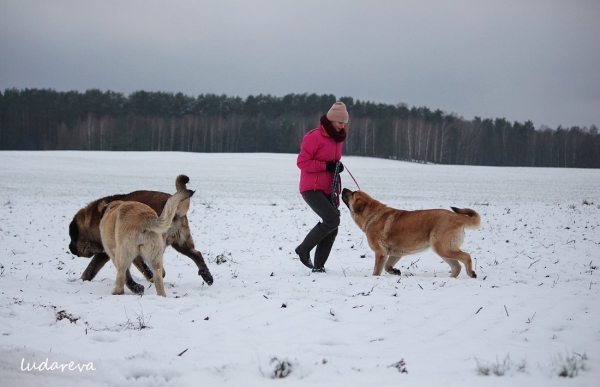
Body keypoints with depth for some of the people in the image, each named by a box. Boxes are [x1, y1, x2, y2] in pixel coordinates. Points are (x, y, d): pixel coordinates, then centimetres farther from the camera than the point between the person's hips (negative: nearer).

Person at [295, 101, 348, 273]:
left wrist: (338, 167, 8)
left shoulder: (338, 139, 14)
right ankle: (304, 249, -5)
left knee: (332, 229, 1)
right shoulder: (314, 137, -13)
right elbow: (302, 162, -16)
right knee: (332, 219, -22)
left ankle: (318, 266, 8)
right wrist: (326, 166, -20)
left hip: (328, 191, 9)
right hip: (312, 188, -9)